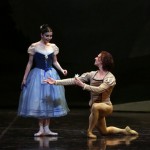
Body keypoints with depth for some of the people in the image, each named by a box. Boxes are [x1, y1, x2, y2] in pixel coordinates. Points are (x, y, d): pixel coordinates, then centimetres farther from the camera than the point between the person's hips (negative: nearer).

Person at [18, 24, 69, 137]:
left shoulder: (53, 47, 4)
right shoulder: (34, 47, -6)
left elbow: (55, 62, 13)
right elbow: (30, 63, -1)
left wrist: (62, 70, -5)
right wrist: (25, 78, -1)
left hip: (51, 75, 3)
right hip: (37, 75, -3)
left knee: (50, 101, 3)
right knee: (38, 101, -2)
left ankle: (46, 128, 10)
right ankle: (41, 128, 6)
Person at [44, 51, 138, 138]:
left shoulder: (110, 77, -14)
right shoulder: (92, 74, 2)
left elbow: (99, 89, -29)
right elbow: (73, 80, -2)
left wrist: (83, 85, -32)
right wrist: (56, 82, -9)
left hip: (106, 106, -7)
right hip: (96, 109, 7)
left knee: (95, 106, -41)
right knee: (104, 132, 19)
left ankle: (90, 131, -23)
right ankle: (124, 131, 41)